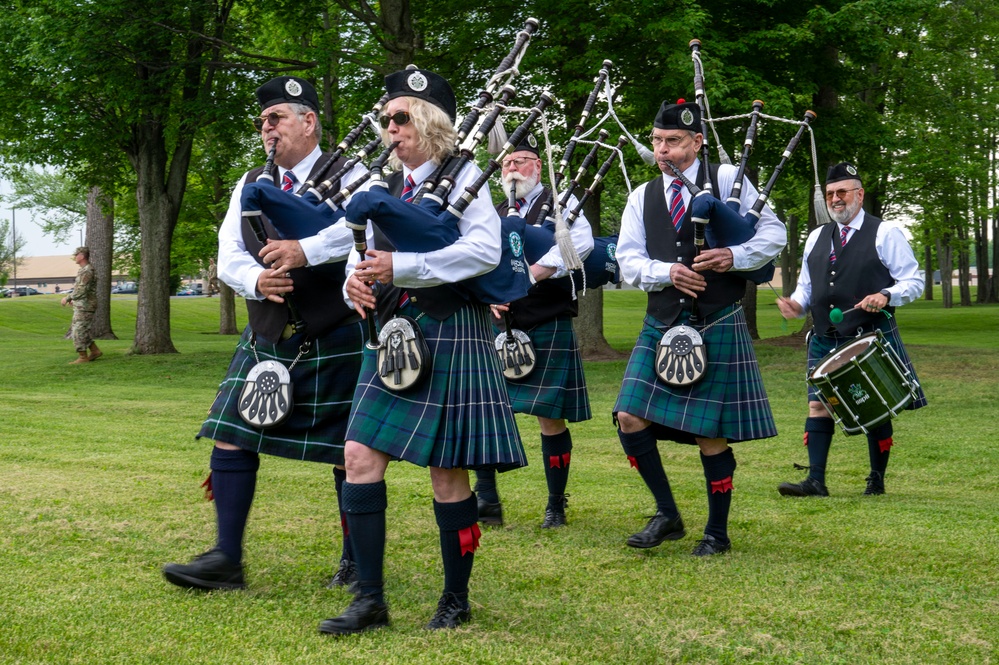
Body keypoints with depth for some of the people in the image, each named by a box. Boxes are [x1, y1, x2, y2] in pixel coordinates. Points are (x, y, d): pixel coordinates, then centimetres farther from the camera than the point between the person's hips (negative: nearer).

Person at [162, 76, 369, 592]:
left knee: (348, 453, 3)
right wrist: (257, 279, -15)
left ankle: (357, 558, 20)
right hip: (265, 341, 5)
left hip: (333, 345, -5)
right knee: (230, 439, -1)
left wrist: (305, 250, -37)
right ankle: (227, 559, 6)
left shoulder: (347, 175, -4)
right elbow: (229, 256, 7)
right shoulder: (251, 185, 14)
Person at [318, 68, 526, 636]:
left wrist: (399, 268, -21)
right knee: (361, 457, -3)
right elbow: (368, 252, 17)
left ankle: (457, 599, 16)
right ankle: (371, 598, 5)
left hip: (450, 333, -6)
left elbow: (485, 250, -17)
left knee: (447, 472, 0)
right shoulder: (387, 185, 15)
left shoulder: (464, 176, -3)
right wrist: (357, 278, -8)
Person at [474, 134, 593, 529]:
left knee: (550, 418, -1)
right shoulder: (495, 214, 16)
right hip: (500, 328, 5)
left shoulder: (560, 203, 2)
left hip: (548, 329, -4)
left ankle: (556, 506, 11)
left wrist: (526, 276, -25)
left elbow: (581, 243, -17)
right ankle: (487, 501, 3)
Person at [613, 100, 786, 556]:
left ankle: (718, 533, 17)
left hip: (717, 326, -4)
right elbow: (628, 260, 3)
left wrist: (735, 257, -17)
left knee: (711, 433, 1)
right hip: (661, 325, 4)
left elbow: (774, 233, 0)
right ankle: (667, 515, 9)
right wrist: (667, 272, -15)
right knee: (630, 416, -7)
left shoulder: (727, 180, 0)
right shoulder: (642, 197, 10)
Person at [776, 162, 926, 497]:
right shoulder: (816, 238, 15)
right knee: (817, 405, -4)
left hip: (871, 339, -4)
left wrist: (886, 296, -21)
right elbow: (806, 284, 23)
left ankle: (877, 479, 17)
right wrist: (797, 304, 1)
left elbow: (913, 281, -2)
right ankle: (816, 480, -3)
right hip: (825, 340, 4)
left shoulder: (885, 234, -1)